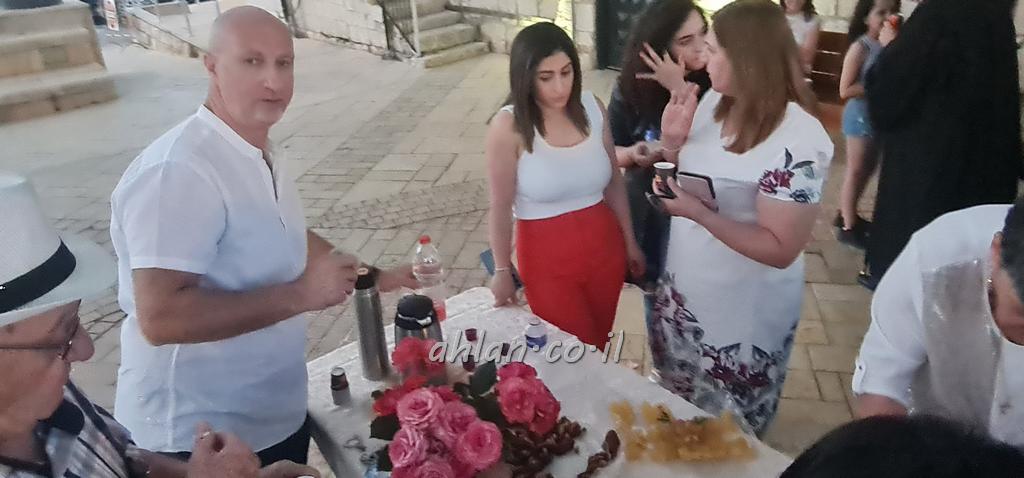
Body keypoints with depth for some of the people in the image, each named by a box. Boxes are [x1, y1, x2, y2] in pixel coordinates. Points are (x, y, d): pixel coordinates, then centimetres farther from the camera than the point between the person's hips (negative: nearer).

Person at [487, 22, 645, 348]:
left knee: (599, 344, 20)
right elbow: (501, 207, -10)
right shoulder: (508, 126, -18)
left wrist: (630, 241, 12)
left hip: (603, 244, 4)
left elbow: (614, 181, 6)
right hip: (547, 254, -4)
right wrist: (502, 270, -3)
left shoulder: (591, 107, -5)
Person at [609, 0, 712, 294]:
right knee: (656, 290, 19)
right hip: (647, 209, 2)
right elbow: (609, 151, 0)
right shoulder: (632, 86, -8)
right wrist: (633, 154, -22)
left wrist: (680, 89, -29)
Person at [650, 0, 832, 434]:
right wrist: (671, 141, -11)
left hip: (742, 316, -7)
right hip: (684, 291, 7)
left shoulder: (797, 141, -28)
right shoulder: (714, 101, -4)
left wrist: (698, 213, -32)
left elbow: (781, 249, -26)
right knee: (674, 413, 29)